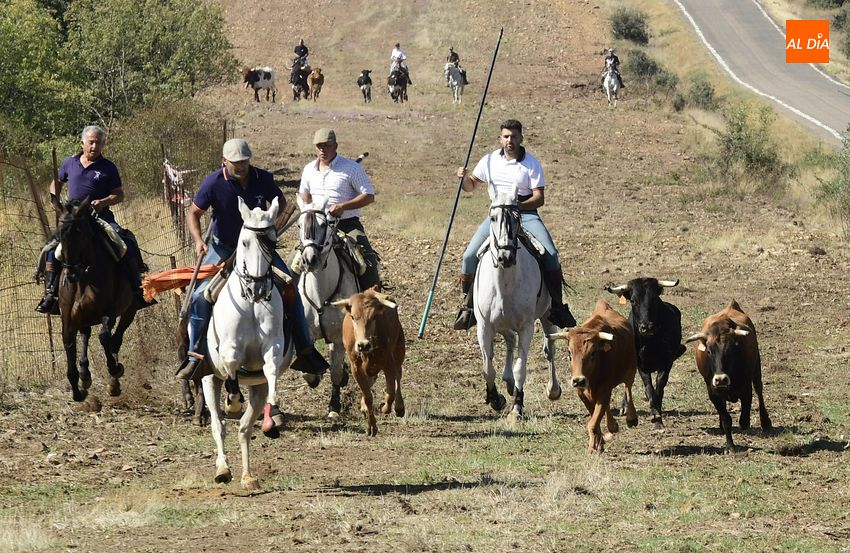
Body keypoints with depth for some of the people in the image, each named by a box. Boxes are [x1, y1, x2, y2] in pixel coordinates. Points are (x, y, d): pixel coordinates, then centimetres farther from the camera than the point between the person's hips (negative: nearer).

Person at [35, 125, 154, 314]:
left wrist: (103, 202, -16)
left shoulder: (108, 168, 3)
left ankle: (137, 290, -12)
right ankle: (50, 294, -8)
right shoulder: (70, 163, 10)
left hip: (101, 217, -2)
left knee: (128, 244, -21)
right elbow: (55, 184, 24)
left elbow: (119, 195, 3)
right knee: (51, 250, -18)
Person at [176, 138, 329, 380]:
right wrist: (198, 240, -23)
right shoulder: (213, 183, -17)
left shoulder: (263, 179, -11)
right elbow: (194, 213, -6)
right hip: (223, 246, -2)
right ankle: (195, 356, -8)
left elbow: (281, 203, 7)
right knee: (200, 296, -19)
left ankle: (305, 352, 4)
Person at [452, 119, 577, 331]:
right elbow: (471, 186, 17)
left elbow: (539, 198, -7)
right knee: (470, 256, -14)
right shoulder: (490, 161, 6)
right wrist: (465, 177, -8)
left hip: (525, 213, -2)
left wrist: (517, 206, -24)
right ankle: (468, 307, 1)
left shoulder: (531, 164, -2)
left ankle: (557, 307, -10)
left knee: (550, 253, -22)